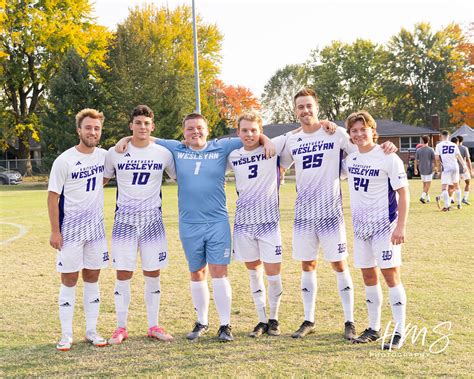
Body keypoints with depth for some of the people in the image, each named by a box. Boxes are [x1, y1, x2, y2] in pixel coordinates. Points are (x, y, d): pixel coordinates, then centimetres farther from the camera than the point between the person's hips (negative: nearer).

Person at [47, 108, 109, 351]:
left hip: (96, 228, 4)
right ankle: (66, 335, 8)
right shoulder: (64, 160, -11)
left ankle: (91, 331, 18)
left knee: (92, 278, 9)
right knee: (69, 280, 1)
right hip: (70, 230, -4)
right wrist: (54, 231, -13)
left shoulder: (103, 156, 3)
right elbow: (53, 197, -9)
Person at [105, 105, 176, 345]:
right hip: (124, 220, -1)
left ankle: (153, 326, 16)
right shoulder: (115, 153, 0)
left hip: (152, 220, 1)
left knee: (153, 275, 5)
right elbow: (101, 181, 13)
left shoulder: (163, 154, 2)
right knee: (123, 275, -1)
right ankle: (121, 327, 10)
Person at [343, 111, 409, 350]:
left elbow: (403, 193, -11)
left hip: (384, 224, -6)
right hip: (361, 225, 6)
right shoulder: (349, 159, 5)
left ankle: (399, 331, -2)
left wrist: (401, 226, -17)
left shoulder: (388, 158, -12)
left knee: (390, 274, -7)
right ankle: (374, 328, 23)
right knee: (368, 276, 11)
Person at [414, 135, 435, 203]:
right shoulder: (431, 150, -8)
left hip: (421, 169, 3)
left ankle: (427, 198, 20)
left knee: (424, 184, 15)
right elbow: (433, 160, -2)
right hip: (429, 169, -3)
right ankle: (422, 196, -17)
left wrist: (416, 169, 13)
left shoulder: (418, 150, 0)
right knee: (428, 184, -1)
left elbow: (416, 160, 4)